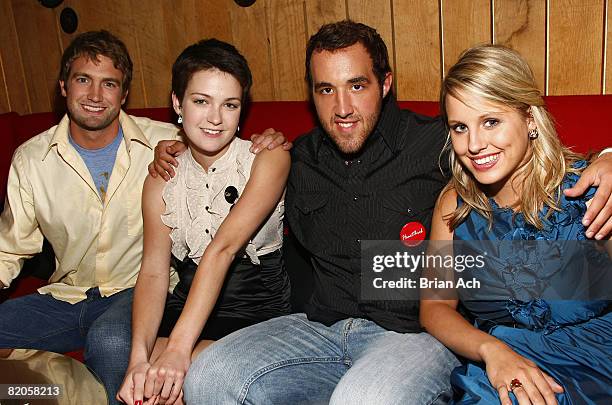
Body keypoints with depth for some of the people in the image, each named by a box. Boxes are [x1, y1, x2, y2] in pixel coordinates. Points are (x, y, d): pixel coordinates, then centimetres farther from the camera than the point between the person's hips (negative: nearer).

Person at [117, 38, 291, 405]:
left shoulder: (268, 158, -10)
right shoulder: (162, 180, 4)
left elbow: (223, 248, -22)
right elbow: (154, 270, -7)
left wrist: (179, 347, -29)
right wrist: (140, 356, -24)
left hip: (258, 311, -3)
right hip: (187, 304, 4)